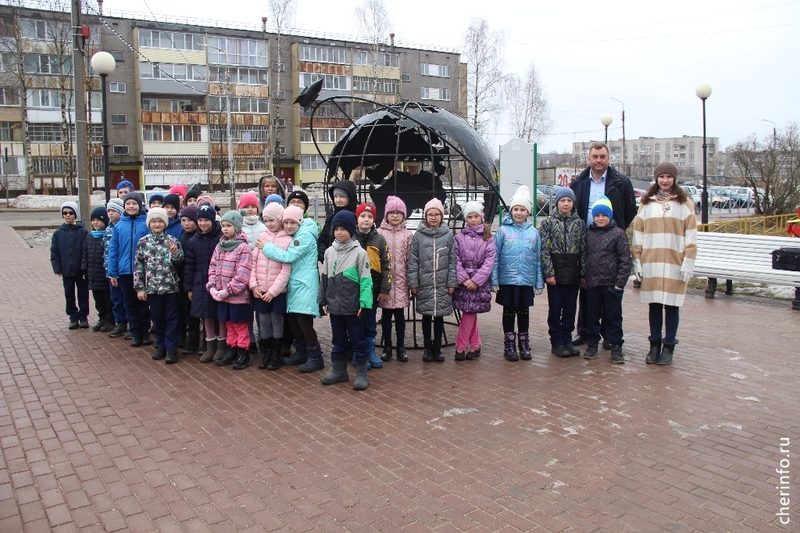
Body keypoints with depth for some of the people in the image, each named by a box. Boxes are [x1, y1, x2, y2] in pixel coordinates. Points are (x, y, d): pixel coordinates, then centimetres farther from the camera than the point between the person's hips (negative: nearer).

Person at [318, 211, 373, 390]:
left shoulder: (360, 253, -8)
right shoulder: (329, 252, 7)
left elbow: (366, 280, -11)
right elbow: (324, 278, 13)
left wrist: (364, 304, -16)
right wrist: (322, 301, 10)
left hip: (353, 307, -5)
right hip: (334, 305, 5)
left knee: (358, 340, 5)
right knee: (338, 340, 16)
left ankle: (361, 374, 14)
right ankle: (338, 371, 28)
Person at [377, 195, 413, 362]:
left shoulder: (407, 235, 4)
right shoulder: (379, 233, 0)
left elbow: (410, 259, 4)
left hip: (400, 280, 0)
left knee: (399, 313, 6)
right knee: (386, 313, 7)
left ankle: (401, 347, 16)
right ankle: (387, 346, 19)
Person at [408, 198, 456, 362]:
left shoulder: (448, 235, 2)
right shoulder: (418, 235, -1)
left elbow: (452, 260, 2)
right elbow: (413, 261, -1)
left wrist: (452, 282, -2)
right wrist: (413, 283, -5)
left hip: (443, 284, 1)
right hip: (424, 284, -1)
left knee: (439, 316, 8)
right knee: (426, 316, 8)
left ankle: (437, 348, 21)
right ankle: (428, 348, 21)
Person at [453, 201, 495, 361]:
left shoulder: (488, 238, 2)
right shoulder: (459, 238, 5)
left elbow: (489, 261, -4)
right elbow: (456, 260, -1)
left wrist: (476, 280, -13)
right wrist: (464, 279, -12)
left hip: (480, 280, -1)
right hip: (463, 280, 1)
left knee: (469, 313, -3)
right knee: (470, 313, 3)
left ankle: (460, 347, 8)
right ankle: (475, 345, 16)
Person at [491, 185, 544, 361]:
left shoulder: (533, 232, 3)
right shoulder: (503, 230, -4)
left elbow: (538, 259, 5)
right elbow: (495, 257, -4)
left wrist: (539, 282, 4)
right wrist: (494, 279, -8)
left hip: (527, 280, 2)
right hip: (507, 280, -2)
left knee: (524, 312, 13)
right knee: (509, 312, 9)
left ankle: (524, 345, 26)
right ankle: (509, 345, 20)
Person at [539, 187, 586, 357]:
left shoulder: (580, 223, 7)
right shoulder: (548, 222, -2)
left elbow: (583, 249, 8)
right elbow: (544, 250, -6)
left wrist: (583, 272, 3)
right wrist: (549, 273, -12)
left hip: (573, 273, 3)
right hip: (556, 273, -3)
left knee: (570, 309, 9)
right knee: (555, 309, 4)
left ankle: (567, 340, 21)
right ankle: (556, 342, 14)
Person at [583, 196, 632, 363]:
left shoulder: (618, 233, -5)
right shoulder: (589, 233, 8)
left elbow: (625, 259, -8)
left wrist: (620, 282, -12)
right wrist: (584, 276, 7)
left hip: (611, 283, -4)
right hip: (592, 282, 4)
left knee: (613, 317, 6)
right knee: (592, 315, 12)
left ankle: (616, 347, 16)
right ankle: (592, 344, 24)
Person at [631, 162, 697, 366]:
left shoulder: (684, 203, 3)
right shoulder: (647, 202, 9)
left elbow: (691, 236, 0)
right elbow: (638, 234, 8)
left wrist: (688, 263, -7)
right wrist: (637, 261, 3)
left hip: (675, 264, -2)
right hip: (651, 264, 2)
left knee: (672, 305, 3)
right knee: (654, 304, 6)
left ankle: (669, 346, 14)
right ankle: (654, 345, 16)